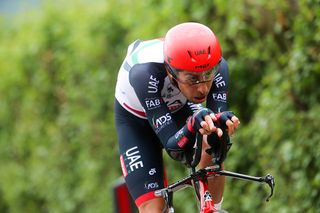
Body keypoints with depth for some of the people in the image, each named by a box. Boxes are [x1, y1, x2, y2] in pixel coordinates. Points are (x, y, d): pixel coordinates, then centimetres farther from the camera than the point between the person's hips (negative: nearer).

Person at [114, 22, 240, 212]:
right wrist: (194, 123, -64)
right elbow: (174, 147, -43)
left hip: (178, 109, 3)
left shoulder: (217, 67, -32)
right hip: (136, 120, -3)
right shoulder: (145, 73, -42)